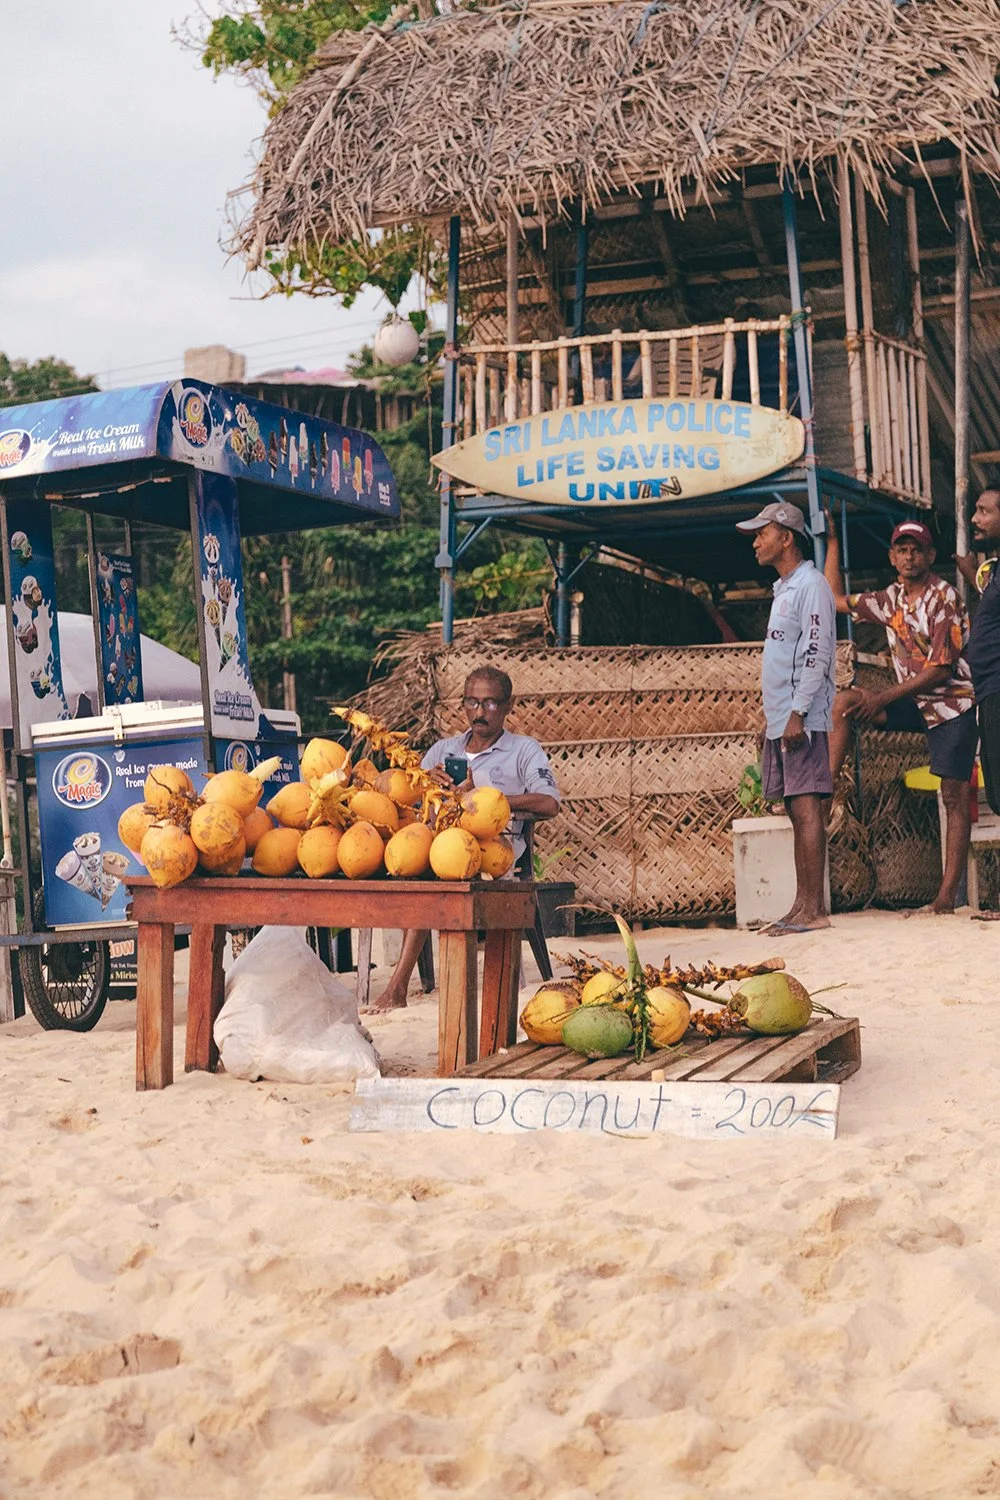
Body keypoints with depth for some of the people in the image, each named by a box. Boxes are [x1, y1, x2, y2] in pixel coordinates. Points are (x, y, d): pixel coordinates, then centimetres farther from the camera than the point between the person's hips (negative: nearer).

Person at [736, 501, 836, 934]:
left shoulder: (811, 585, -8)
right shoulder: (784, 589, 21)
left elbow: (816, 655, -16)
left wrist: (798, 713, -21)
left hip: (802, 719, -10)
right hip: (780, 719, 10)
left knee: (806, 808, -11)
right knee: (796, 810, 7)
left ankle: (814, 909, -12)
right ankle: (801, 906, 8)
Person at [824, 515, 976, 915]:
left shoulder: (943, 599, -15)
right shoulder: (892, 599, 7)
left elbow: (940, 670, -19)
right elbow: (838, 600, 19)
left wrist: (882, 698, -18)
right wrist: (832, 542, 14)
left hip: (953, 704, -7)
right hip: (915, 702, 7)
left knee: (954, 797, -7)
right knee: (843, 701, -9)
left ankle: (947, 897, -9)